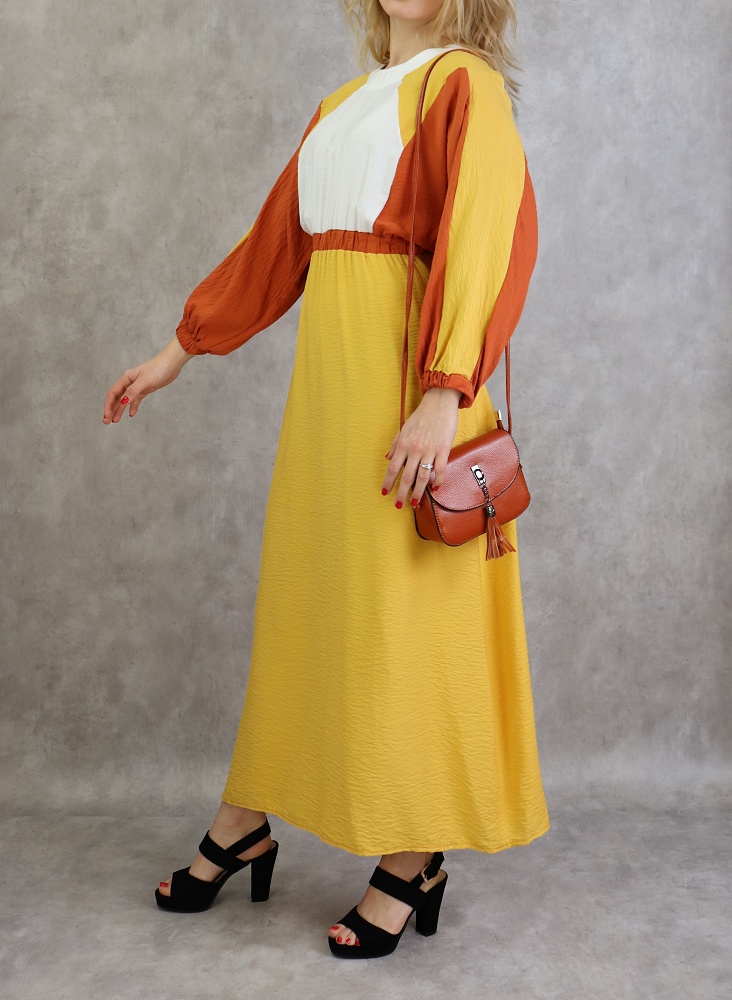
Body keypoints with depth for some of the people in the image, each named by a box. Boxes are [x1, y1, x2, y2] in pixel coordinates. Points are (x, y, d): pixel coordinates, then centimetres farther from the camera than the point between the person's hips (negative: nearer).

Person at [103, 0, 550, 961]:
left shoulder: (465, 86, -3)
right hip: (330, 376, 7)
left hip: (407, 377, -7)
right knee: (307, 591, 11)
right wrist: (179, 352, 22)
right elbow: (276, 241, 21)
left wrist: (443, 396, -28)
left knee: (400, 607, -3)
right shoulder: (343, 105, 19)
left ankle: (412, 861, 10)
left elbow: (490, 240, -16)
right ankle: (246, 824, 22)